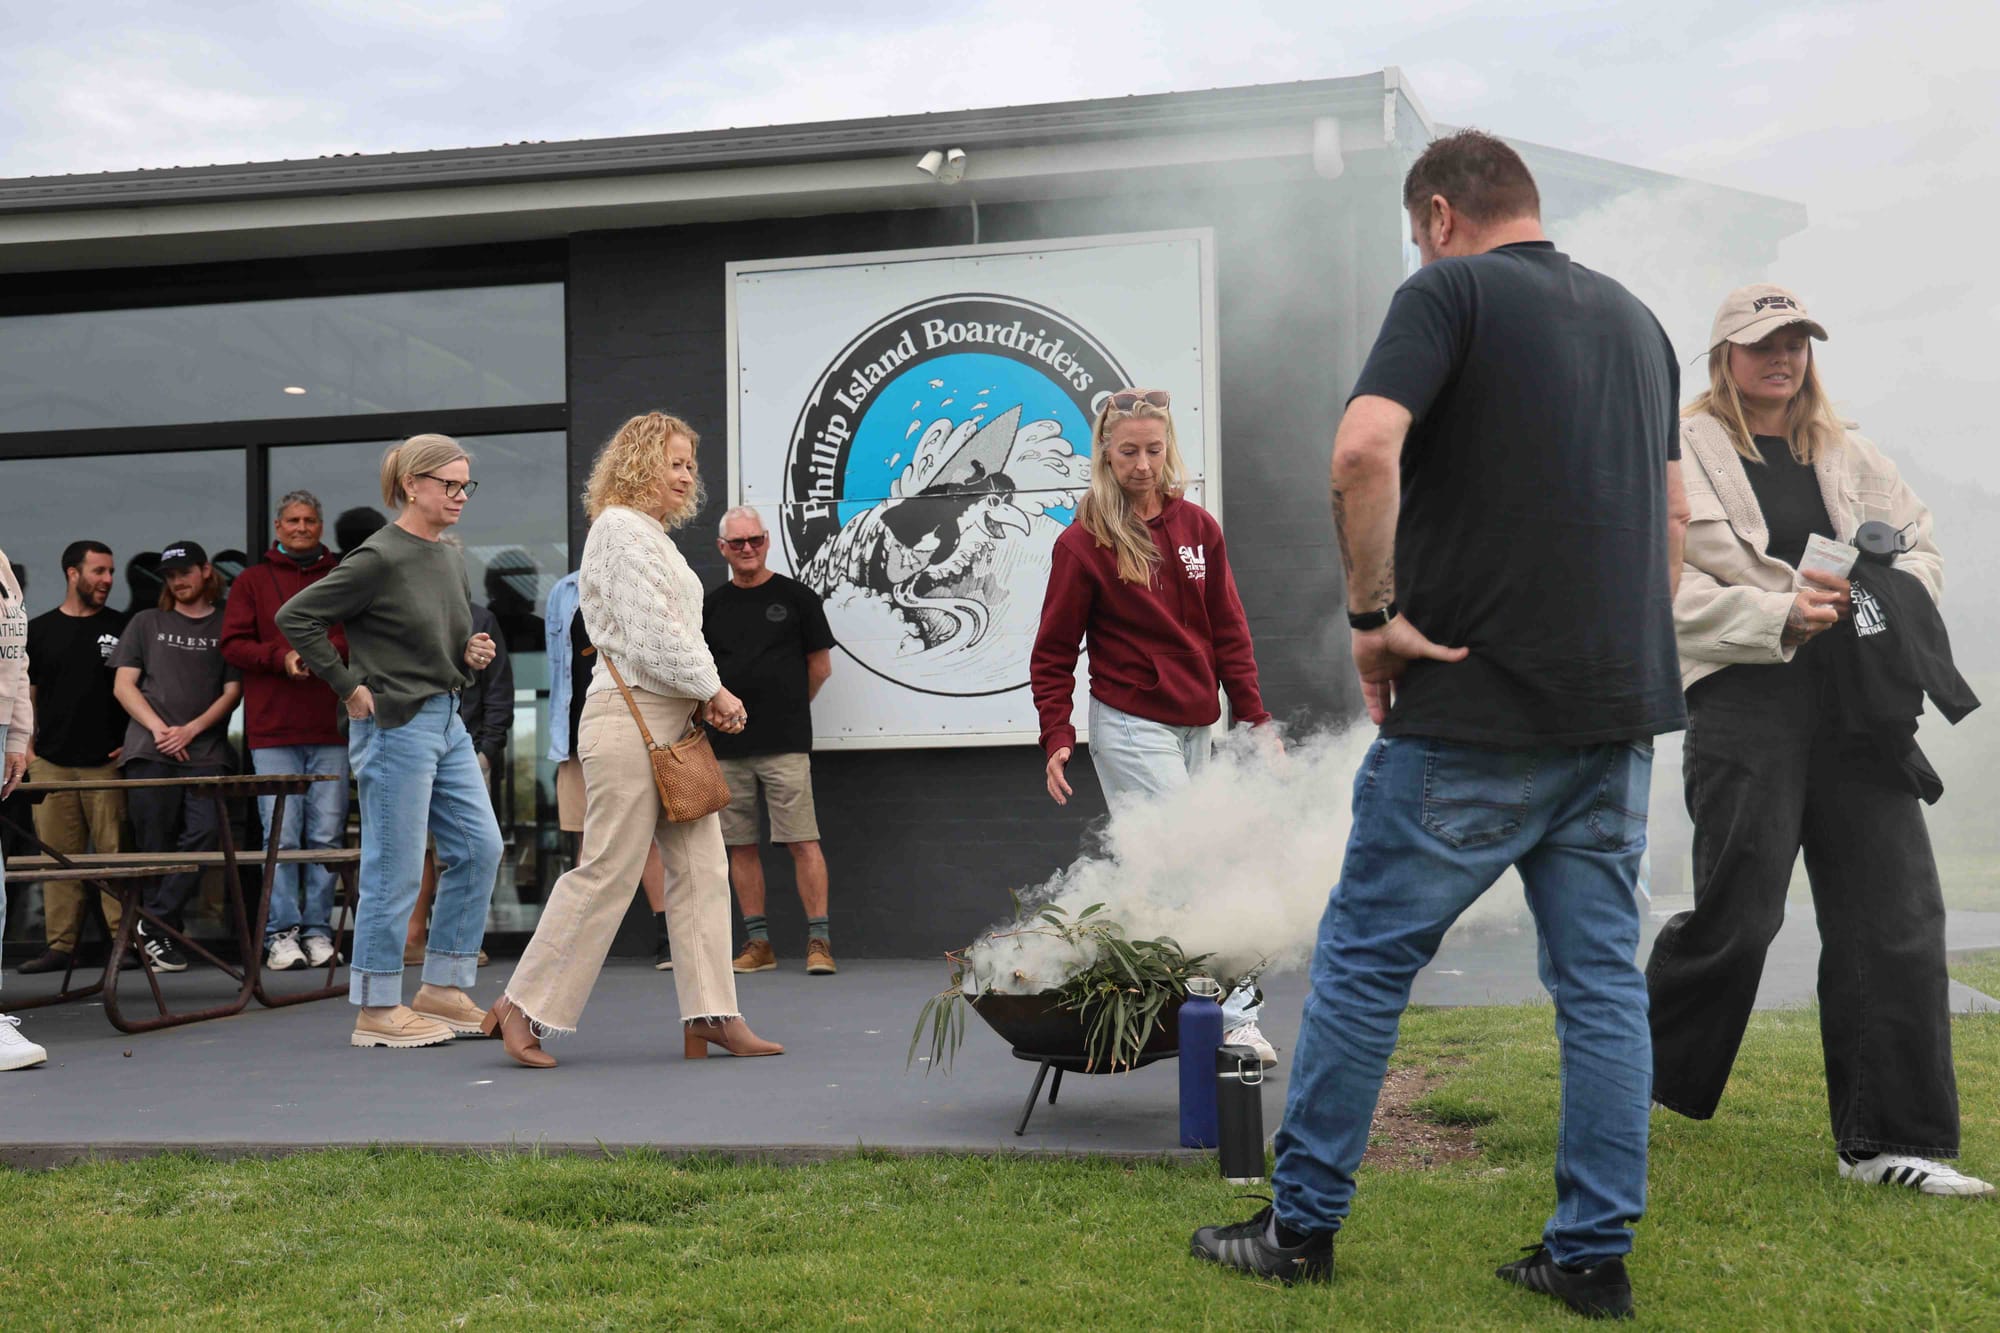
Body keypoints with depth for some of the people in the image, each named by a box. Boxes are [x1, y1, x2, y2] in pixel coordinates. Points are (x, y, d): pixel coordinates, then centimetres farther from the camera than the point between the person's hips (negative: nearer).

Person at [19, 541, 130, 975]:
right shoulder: (39, 630, 11)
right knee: (59, 854, 2)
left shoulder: (122, 628, 8)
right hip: (51, 763, 2)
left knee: (116, 853, -5)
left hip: (108, 762, -1)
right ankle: (60, 945, 8)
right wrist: (26, 746, 5)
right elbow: (25, 693, 14)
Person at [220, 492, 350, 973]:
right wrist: (282, 657, -12)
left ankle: (318, 930, 8)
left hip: (331, 728, 1)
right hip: (273, 729, -1)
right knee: (281, 834, -4)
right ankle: (282, 933, 0)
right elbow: (233, 644, 4)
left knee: (327, 835, 1)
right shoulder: (252, 581, 11)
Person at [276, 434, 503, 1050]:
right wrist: (348, 686, -12)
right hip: (395, 725, -9)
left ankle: (443, 989, 18)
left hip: (446, 720, 9)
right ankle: (377, 1011, 9)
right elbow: (294, 616, -14)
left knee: (480, 848, 7)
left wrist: (471, 655, 4)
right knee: (395, 870, -3)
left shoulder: (451, 555, 12)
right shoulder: (380, 557, -13)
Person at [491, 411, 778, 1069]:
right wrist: (715, 690, -9)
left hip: (672, 719, 10)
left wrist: (704, 698, 6)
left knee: (702, 869, 6)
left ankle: (710, 1017, 8)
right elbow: (651, 635, -18)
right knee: (607, 872, -5)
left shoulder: (655, 535, 21)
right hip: (631, 716, -10)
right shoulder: (621, 528, -10)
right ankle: (522, 1007, 7)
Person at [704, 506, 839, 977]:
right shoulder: (711, 605, 12)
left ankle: (819, 941, -4)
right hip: (726, 746, 4)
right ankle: (757, 943, 14)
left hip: (785, 744, -4)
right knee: (740, 845, 6)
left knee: (802, 841, -8)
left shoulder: (796, 597, 4)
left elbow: (820, 665, 7)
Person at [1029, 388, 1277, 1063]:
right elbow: (1053, 652, -2)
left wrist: (1253, 716, 7)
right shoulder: (1083, 543, -6)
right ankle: (1235, 1016, -6)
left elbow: (1229, 632, 12)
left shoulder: (1198, 527, 7)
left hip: (1193, 728, 5)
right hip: (1130, 727, -5)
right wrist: (1056, 737, -10)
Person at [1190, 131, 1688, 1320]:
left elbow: (1364, 450, -23)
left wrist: (1375, 613, -14)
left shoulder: (1448, 293, -6)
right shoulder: (1634, 319, 16)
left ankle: (1304, 1222, 14)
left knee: (1366, 957, 5)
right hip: (1622, 708, 7)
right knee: (1602, 977, 10)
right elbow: (1674, 513, 21)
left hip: (1476, 711, -7)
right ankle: (1596, 1255, 15)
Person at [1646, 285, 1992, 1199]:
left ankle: (1887, 1140, 9)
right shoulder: (1681, 453, 0)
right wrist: (1780, 614, -18)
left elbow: (1922, 544, 24)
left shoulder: (1846, 454, 18)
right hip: (1744, 700, -6)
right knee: (1739, 910, -5)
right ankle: (1635, 1082, 21)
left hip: (1855, 702, 6)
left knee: (1894, 911, 1)